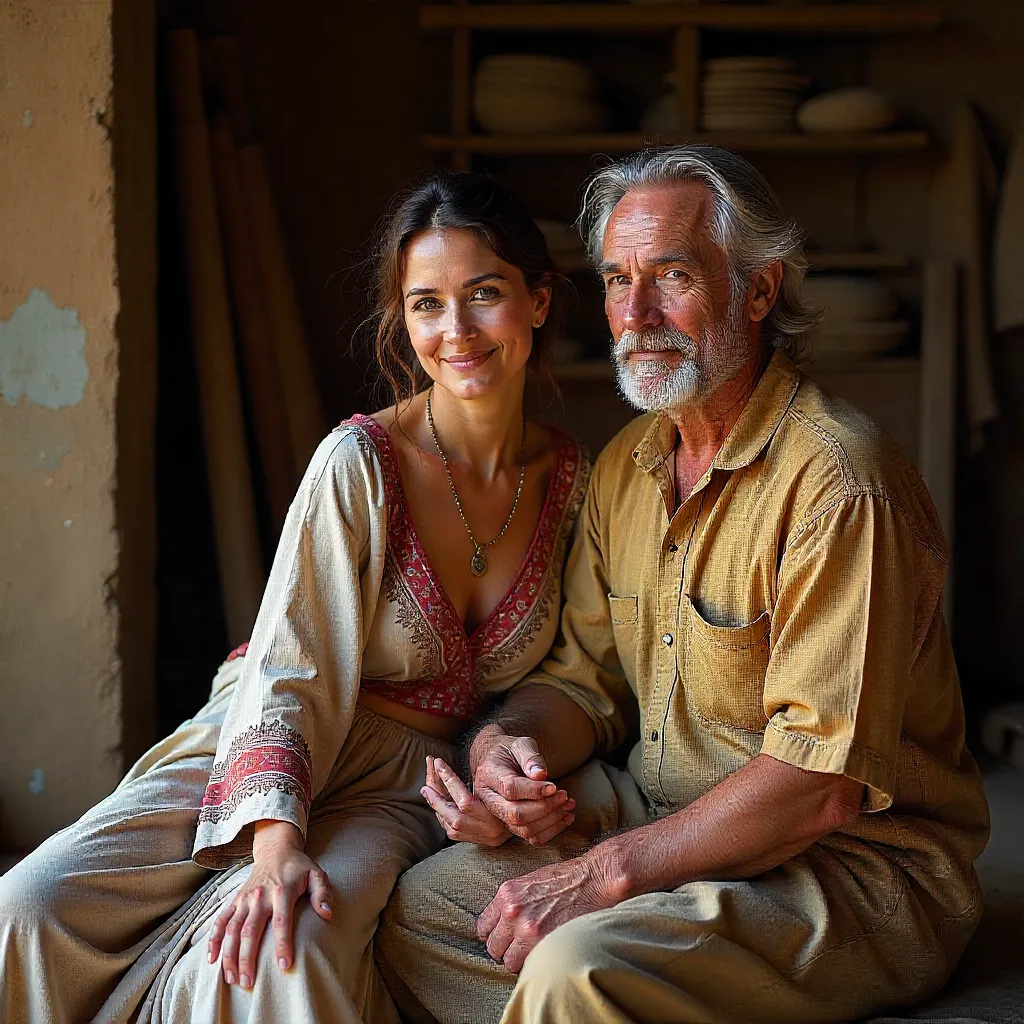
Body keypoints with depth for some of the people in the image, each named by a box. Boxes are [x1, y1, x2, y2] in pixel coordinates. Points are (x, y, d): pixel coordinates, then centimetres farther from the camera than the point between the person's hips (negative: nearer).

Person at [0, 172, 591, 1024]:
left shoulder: (571, 476, 0)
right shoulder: (361, 461, -13)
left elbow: (557, 675, 13)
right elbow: (289, 668, -15)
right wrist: (277, 839, -29)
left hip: (406, 789, 2)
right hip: (276, 751, -1)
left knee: (291, 945, -34)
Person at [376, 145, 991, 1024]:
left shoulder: (836, 484, -21)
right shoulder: (626, 465, 8)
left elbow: (822, 783, -26)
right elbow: (585, 676, 14)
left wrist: (607, 872, -24)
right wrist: (511, 742, -9)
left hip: (857, 867, -8)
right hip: (670, 823, 8)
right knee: (420, 905, -3)